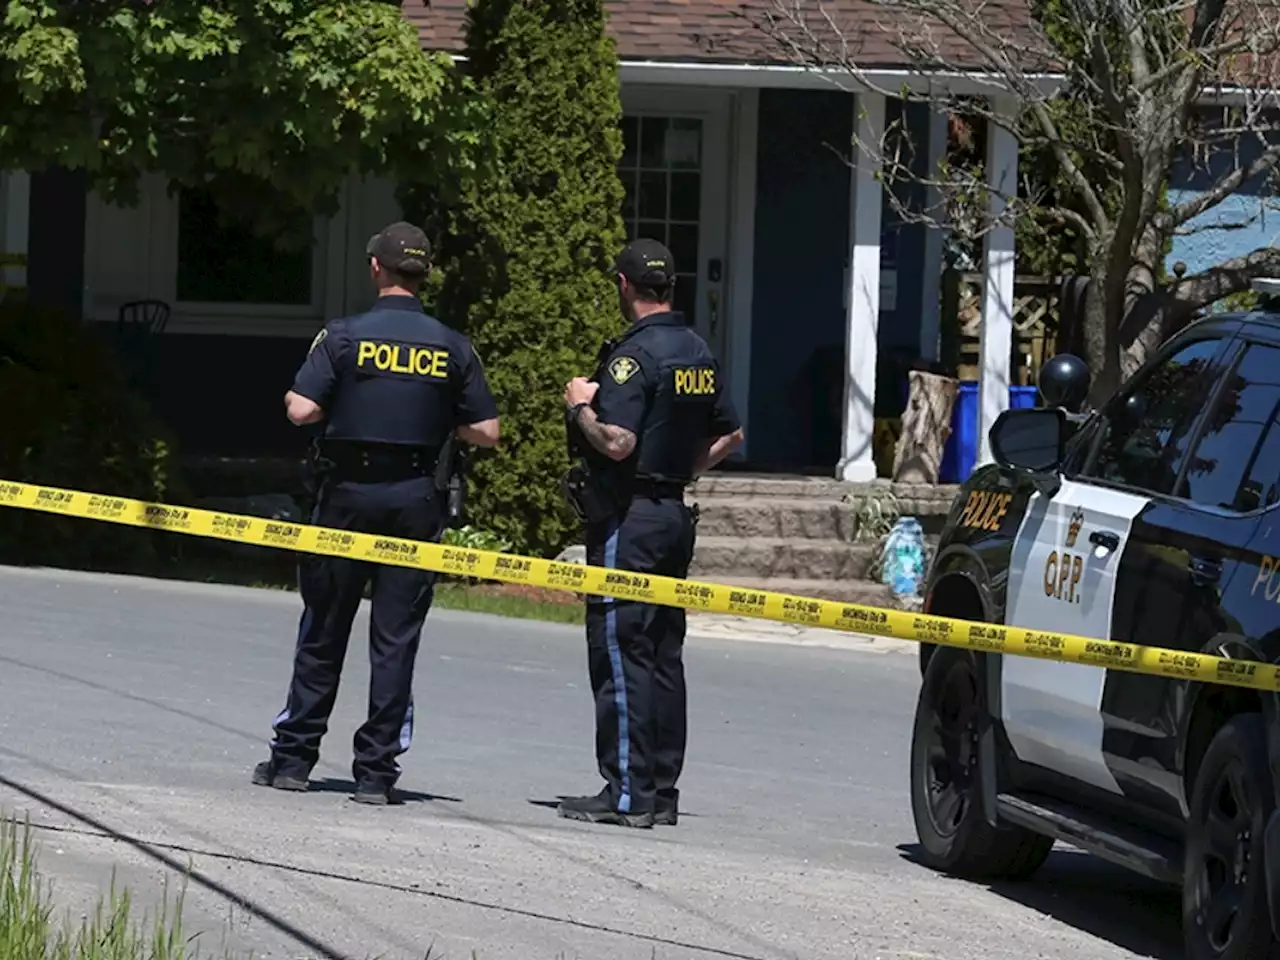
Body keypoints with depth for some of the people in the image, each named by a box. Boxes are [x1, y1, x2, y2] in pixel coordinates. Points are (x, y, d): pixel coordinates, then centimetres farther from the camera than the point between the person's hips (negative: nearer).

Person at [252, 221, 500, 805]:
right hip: (416, 500, 1)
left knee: (323, 630, 10)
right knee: (395, 637, 4)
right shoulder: (452, 348, 0)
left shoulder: (345, 337, -7)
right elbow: (486, 433, -1)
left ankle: (293, 757, 13)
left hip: (348, 492, -1)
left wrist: (342, 404, 7)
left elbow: (301, 410, -15)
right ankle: (375, 772, 2)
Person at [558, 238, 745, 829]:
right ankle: (661, 790, 13)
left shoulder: (635, 354, -15)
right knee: (663, 655, 11)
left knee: (620, 653, -6)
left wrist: (580, 407, -8)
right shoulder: (698, 353, 12)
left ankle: (627, 794, -8)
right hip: (673, 513, 9)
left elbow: (617, 442, -24)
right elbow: (729, 435, 21)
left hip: (627, 518, -9)